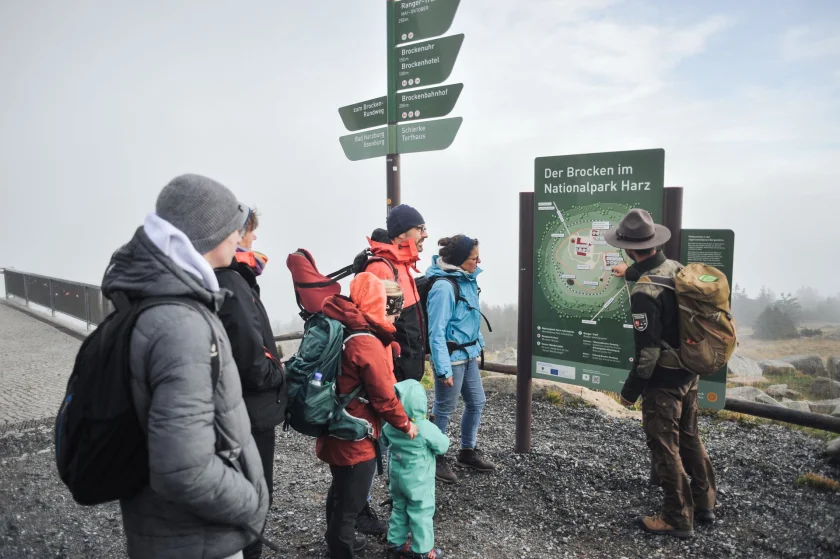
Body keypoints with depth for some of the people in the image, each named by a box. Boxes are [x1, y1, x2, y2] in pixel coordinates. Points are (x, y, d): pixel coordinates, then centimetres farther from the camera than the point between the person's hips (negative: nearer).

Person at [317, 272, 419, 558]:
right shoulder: (368, 344, -24)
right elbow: (383, 397, -20)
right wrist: (405, 424, -5)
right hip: (355, 438, -9)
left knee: (340, 491, 27)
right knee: (351, 501, 7)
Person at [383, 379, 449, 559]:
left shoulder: (389, 426, -11)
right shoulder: (426, 428, -27)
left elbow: (386, 443, 9)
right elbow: (443, 447, -13)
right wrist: (443, 438, 5)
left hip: (396, 477, 5)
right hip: (418, 481, -5)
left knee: (399, 509, 22)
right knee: (421, 513, 10)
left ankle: (395, 543, 32)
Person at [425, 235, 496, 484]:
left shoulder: (468, 279, 3)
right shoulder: (444, 286, -23)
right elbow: (437, 332, -23)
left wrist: (478, 344, 19)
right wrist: (443, 369, -24)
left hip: (469, 354, 9)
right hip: (452, 357, -9)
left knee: (476, 402, 18)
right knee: (444, 410, 7)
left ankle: (467, 452, 37)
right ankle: (436, 458, 25)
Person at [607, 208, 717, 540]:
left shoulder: (644, 293, -26)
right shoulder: (676, 268, -2)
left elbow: (647, 351, -24)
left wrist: (630, 391, -12)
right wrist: (631, 272, 44)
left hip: (663, 380, -8)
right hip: (689, 371, 8)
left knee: (665, 449, 7)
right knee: (689, 438, 22)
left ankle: (678, 519, 20)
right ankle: (703, 504, 37)